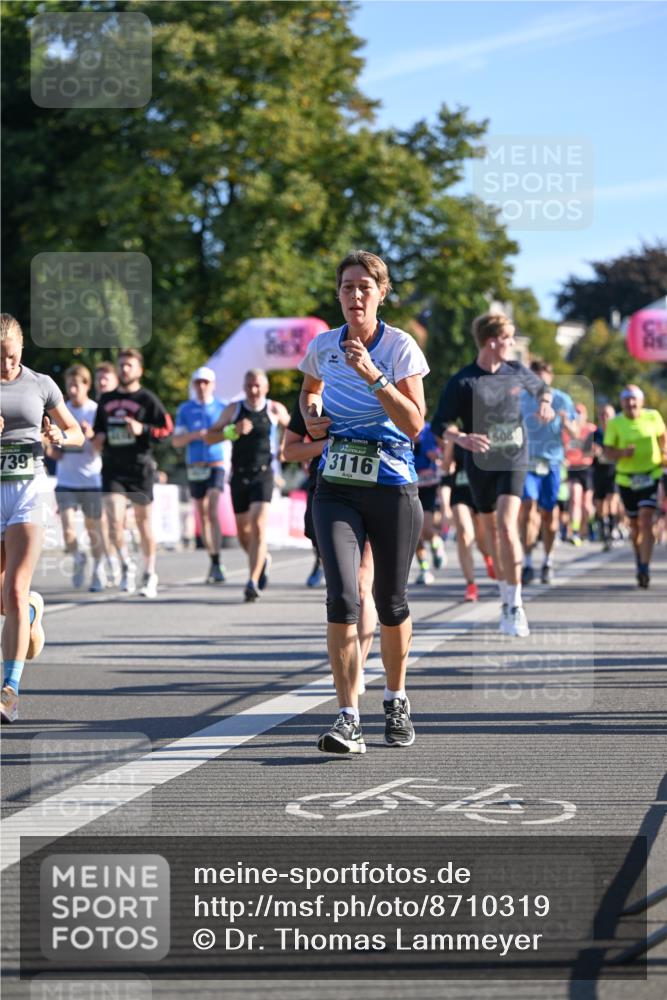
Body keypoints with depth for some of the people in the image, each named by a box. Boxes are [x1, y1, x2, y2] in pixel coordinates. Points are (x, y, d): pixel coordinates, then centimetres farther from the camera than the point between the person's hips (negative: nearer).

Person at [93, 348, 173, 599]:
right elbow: (99, 429, 26)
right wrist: (98, 439, 4)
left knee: (144, 523, 6)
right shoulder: (106, 400, 13)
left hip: (140, 468, -3)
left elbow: (167, 428, -5)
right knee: (115, 522, -13)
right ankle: (127, 566, 8)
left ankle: (150, 575, 19)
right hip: (112, 469, 3)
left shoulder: (146, 398, -1)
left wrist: (142, 428, -19)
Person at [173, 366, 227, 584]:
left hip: (216, 466, -3)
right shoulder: (185, 410, 8)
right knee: (202, 515, 8)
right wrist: (195, 435, -14)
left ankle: (216, 564, -21)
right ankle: (213, 560, 19)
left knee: (212, 512, -18)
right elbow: (176, 441, 3)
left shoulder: (222, 408, 4)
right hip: (195, 468, 3)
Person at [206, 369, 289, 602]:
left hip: (263, 475, -3)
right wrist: (232, 431, -14)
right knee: (243, 534, 11)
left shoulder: (275, 410, 3)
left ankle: (253, 581, -20)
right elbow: (209, 437, 1)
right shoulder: (233, 410, 4)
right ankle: (263, 560, 41)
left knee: (258, 527, -18)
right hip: (239, 476, 3)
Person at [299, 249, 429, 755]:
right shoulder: (323, 346, 5)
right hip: (337, 487, 2)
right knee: (342, 596, -15)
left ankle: (396, 699, 30)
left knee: (390, 600, 5)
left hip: (392, 485, -2)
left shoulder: (401, 347, -6)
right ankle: (349, 718, -17)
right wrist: (311, 416, 8)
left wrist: (374, 377, -23)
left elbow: (414, 425, -14)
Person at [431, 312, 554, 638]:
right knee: (491, 529, 11)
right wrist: (463, 439, -28)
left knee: (507, 525, -17)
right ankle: (506, 601, 28)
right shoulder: (463, 382, -10)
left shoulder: (516, 372, 2)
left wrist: (545, 403, 0)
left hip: (514, 460, 0)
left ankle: (515, 604, -15)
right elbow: (439, 424, -9)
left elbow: (541, 387, 23)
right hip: (480, 464, 0)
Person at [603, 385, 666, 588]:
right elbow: (607, 450, -4)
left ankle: (644, 569, -20)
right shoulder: (615, 423, -5)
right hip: (626, 479, 1)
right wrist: (622, 453, -23)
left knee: (645, 520, -16)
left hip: (650, 477, -1)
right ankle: (640, 559, 38)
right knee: (635, 525, 13)